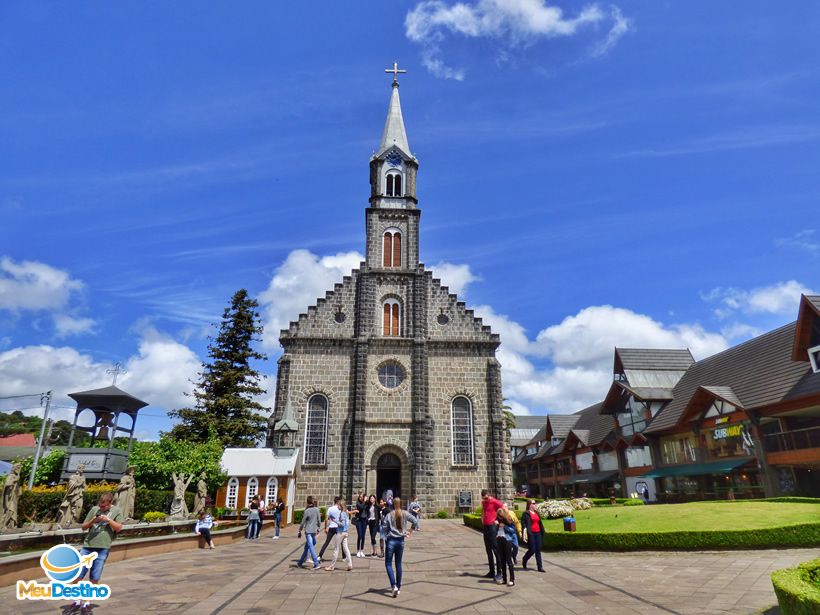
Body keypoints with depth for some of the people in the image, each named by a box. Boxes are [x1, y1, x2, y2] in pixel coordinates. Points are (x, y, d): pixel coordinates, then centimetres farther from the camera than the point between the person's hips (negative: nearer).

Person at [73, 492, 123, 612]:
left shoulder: (116, 511, 3)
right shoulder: (94, 509, 9)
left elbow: (118, 528, -3)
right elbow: (84, 527, 12)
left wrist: (108, 519, -14)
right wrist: (92, 521, -8)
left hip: (102, 548, -2)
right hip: (87, 546, 2)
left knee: (94, 578, 4)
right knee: (78, 574, 2)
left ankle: (88, 602, 21)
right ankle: (77, 599, 22)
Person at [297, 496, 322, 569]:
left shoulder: (307, 511, -11)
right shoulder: (317, 509, 1)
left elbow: (303, 522, -6)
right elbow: (319, 521, 5)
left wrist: (299, 531, 5)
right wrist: (318, 528, 21)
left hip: (308, 531, -5)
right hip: (314, 531, 5)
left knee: (311, 547, -5)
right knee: (306, 547, 17)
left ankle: (316, 564, -11)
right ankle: (300, 563, 29)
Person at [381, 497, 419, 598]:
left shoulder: (389, 515, -10)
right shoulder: (405, 514, -3)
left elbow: (384, 527, -13)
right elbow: (415, 521, -7)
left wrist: (387, 535, 6)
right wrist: (410, 530, 7)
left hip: (391, 541, -3)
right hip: (401, 541, 3)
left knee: (388, 564, 4)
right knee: (398, 564, 15)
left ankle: (394, 586, -12)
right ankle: (398, 587, 21)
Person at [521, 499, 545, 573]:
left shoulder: (536, 513, 15)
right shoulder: (526, 513, -7)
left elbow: (540, 523, 19)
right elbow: (523, 524, -10)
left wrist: (542, 532, 15)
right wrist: (524, 535, -17)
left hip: (538, 533, 6)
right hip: (531, 534, -6)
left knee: (538, 550, 6)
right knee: (532, 550, -3)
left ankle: (540, 567, 10)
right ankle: (524, 561, 22)